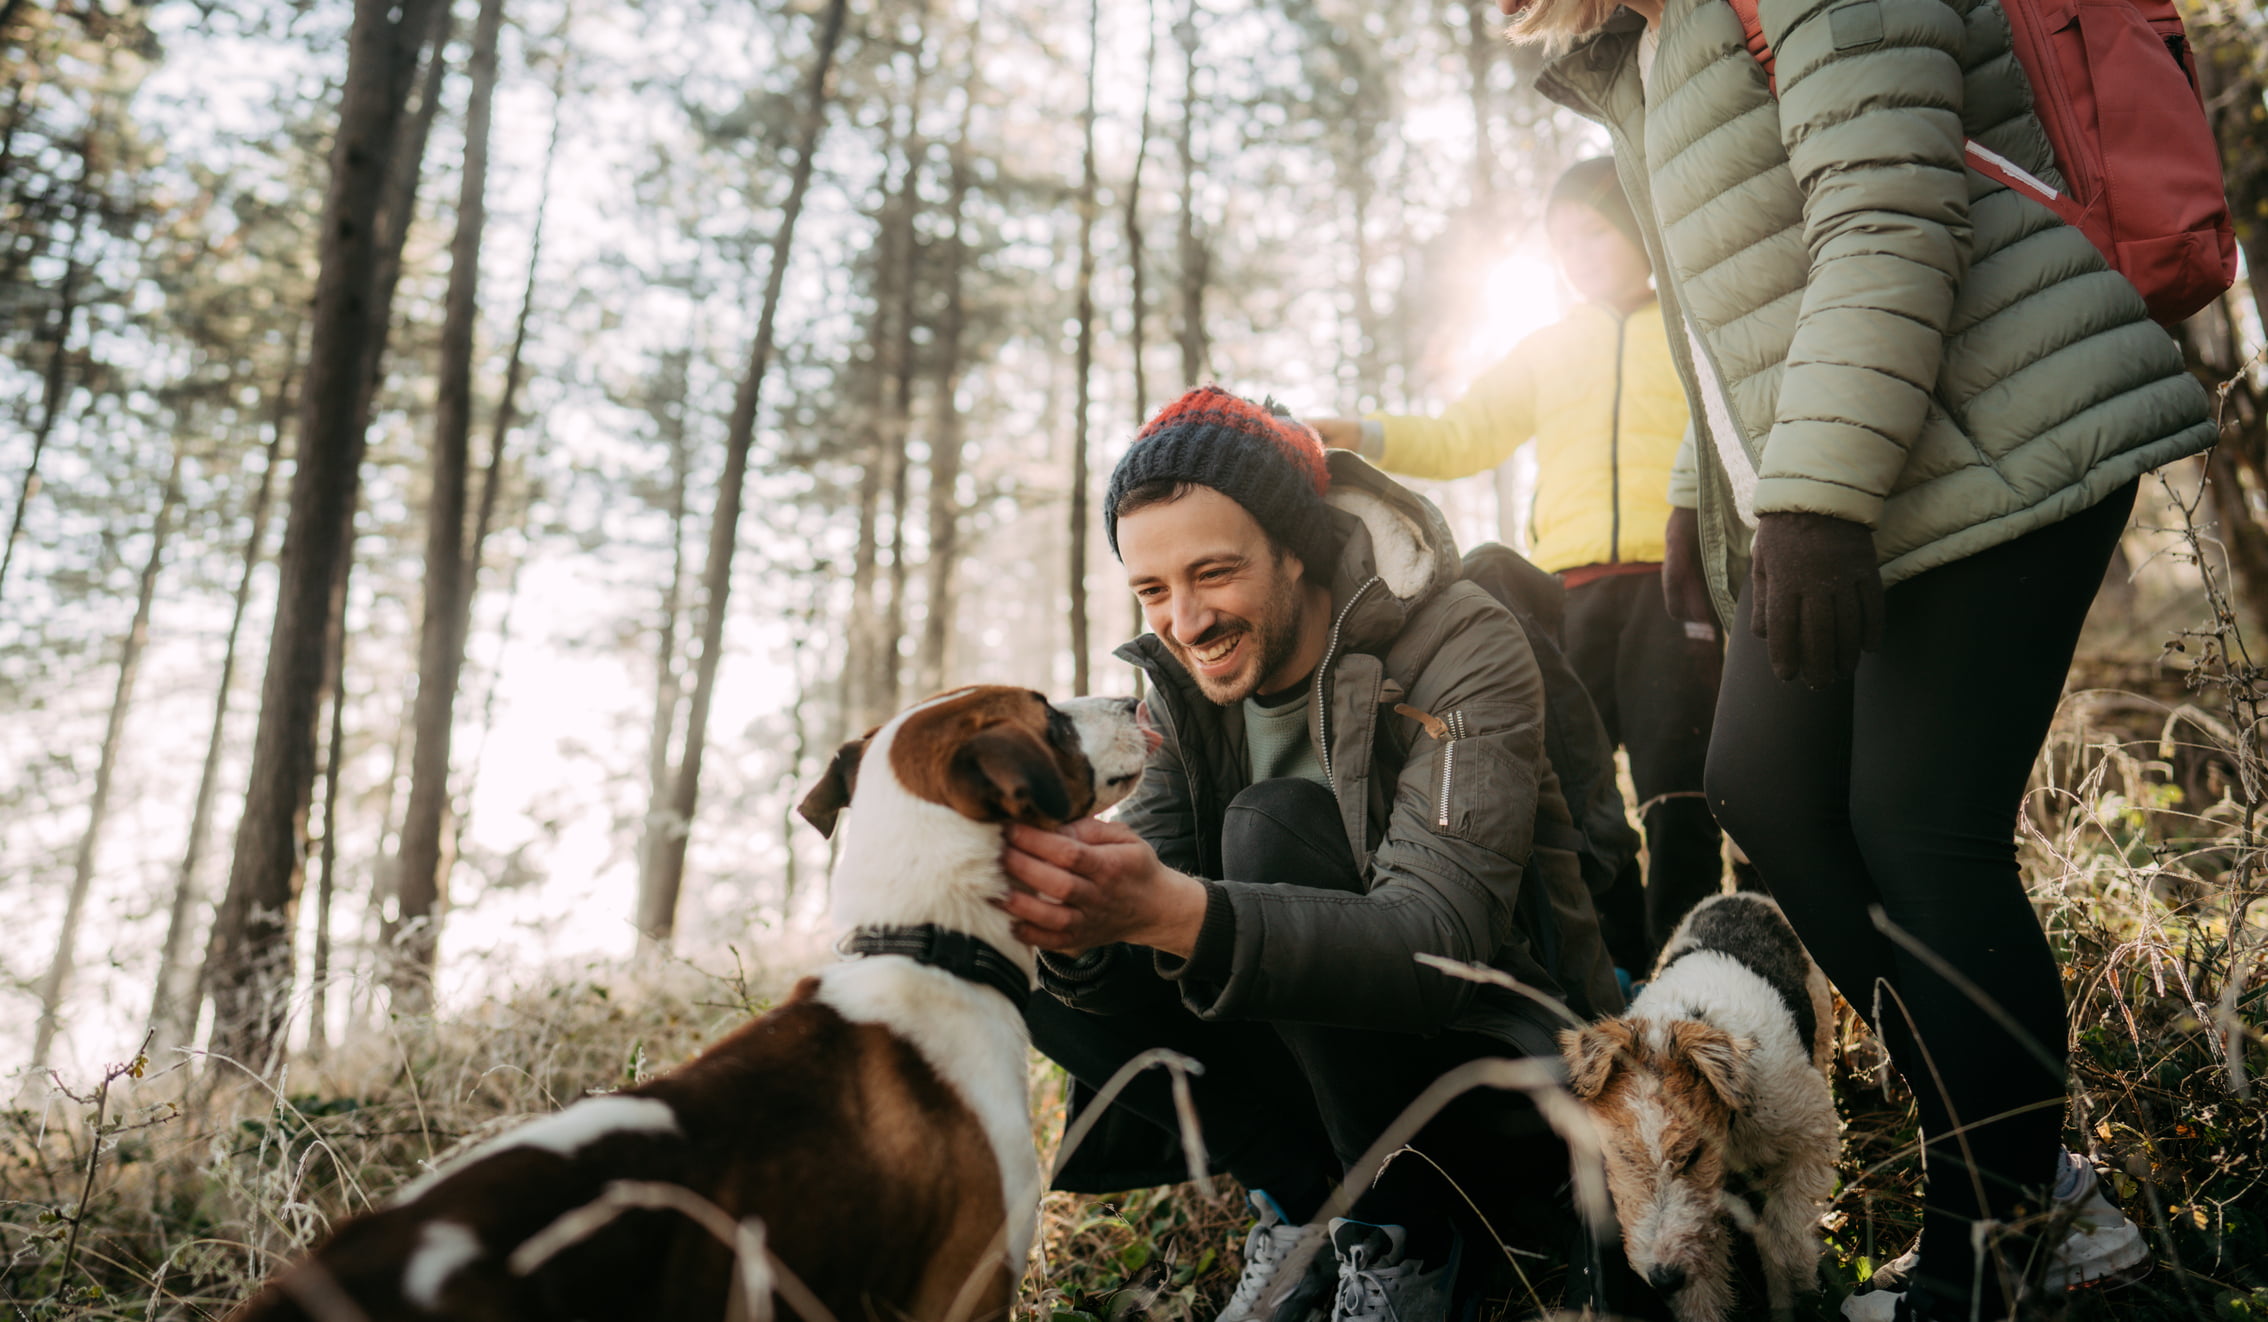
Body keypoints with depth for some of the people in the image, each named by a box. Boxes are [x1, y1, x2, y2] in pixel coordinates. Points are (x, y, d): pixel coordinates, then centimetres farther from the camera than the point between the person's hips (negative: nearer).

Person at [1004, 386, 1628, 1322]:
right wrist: (1078, 914, -38)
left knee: (1279, 828, -30)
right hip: (1320, 1056, 6)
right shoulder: (1182, 680, -1)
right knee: (1040, 967, -14)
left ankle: (1407, 1235, -12)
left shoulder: (1463, 651, -21)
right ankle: (1309, 1197, -3)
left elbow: (1436, 941, -33)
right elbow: (1153, 865, -13)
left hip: (1502, 1075, -5)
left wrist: (1181, 913, -48)